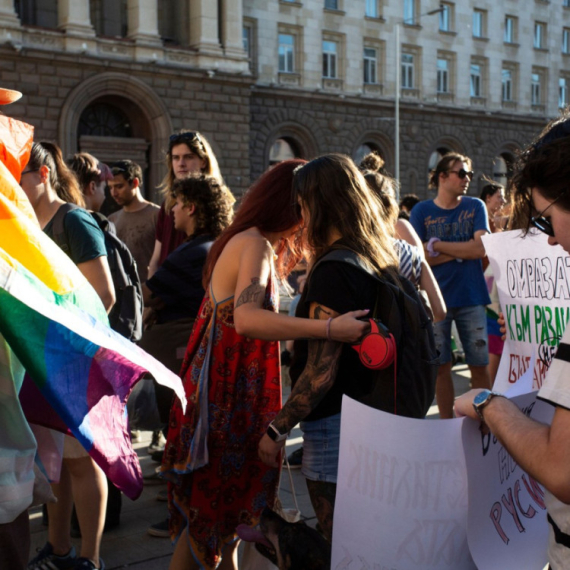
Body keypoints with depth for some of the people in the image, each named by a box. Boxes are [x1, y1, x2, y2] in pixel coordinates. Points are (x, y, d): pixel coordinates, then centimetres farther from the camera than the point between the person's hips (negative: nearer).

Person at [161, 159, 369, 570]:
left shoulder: (249, 242, 11)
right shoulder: (255, 245, -20)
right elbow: (246, 319, -38)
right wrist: (329, 329, -44)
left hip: (232, 393, 10)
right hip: (227, 396, -10)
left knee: (227, 508, 21)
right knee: (211, 514, 3)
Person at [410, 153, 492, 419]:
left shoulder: (475, 207, 3)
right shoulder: (421, 211, 0)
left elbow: (480, 248, -10)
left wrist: (437, 245, -8)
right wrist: (461, 252, -9)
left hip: (471, 297, 1)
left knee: (479, 365, 4)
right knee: (441, 366, 7)